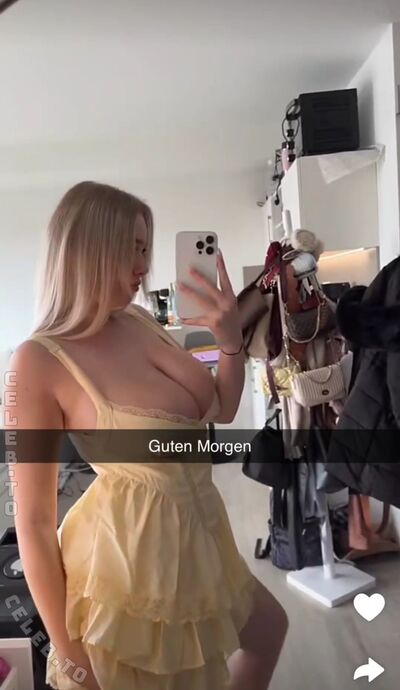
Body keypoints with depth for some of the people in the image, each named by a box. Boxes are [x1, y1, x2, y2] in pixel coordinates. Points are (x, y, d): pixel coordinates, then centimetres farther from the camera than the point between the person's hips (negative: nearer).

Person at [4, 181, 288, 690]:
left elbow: (222, 410, 8)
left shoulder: (140, 321, -2)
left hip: (197, 540, 8)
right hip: (130, 558, -7)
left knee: (269, 629, 29)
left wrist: (232, 338, -9)